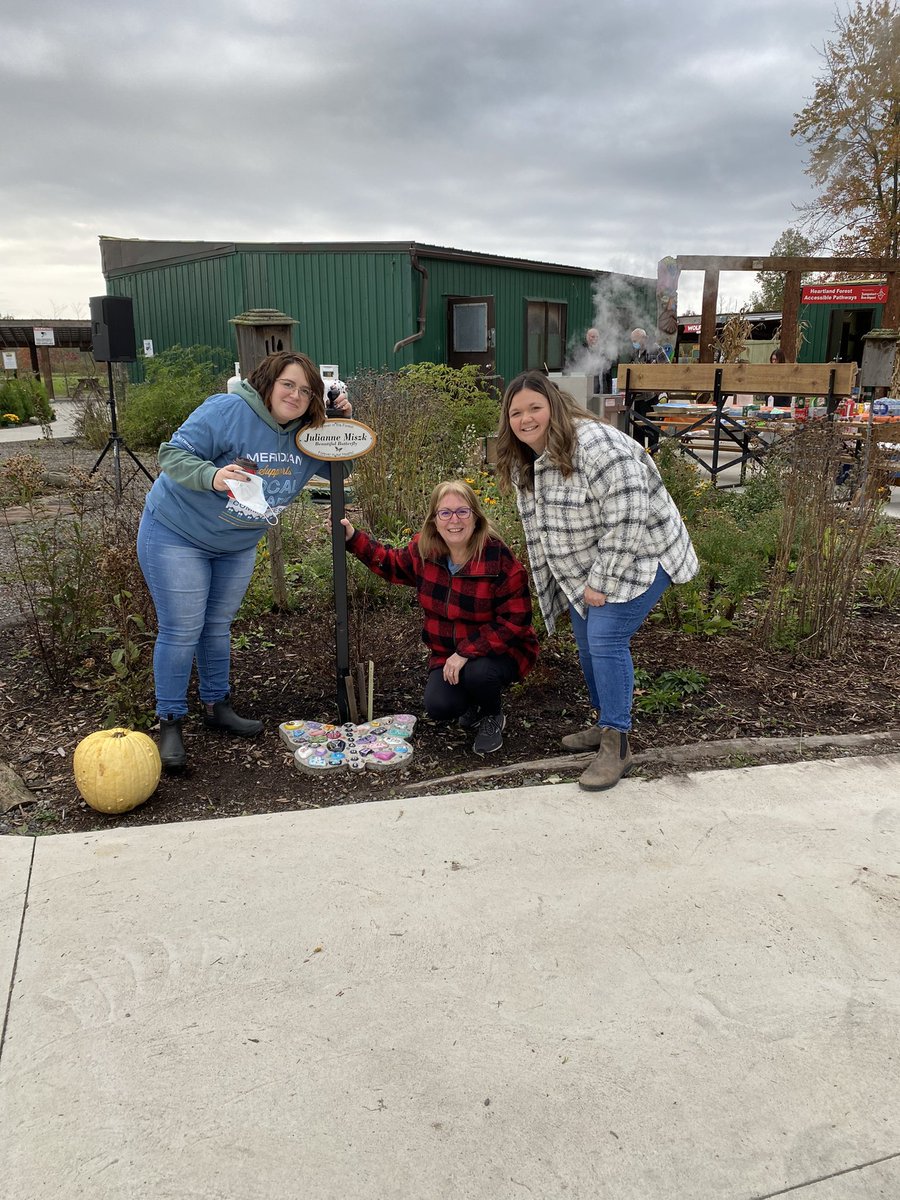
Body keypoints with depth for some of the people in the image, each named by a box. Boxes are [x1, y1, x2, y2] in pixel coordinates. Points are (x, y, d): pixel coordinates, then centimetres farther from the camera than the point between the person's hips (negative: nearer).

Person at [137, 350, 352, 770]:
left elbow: (339, 465, 10)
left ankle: (216, 706, 31)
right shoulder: (227, 411, -24)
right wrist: (212, 475, -43)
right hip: (177, 534, -6)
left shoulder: (306, 435, -3)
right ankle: (169, 722, 7)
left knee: (218, 626, 17)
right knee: (181, 630, -5)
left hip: (238, 545, 6)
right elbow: (173, 454, -25)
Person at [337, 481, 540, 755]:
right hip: (447, 653, 4)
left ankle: (492, 717, 2)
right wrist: (354, 539, 3)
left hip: (500, 651, -4)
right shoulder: (424, 550, -9)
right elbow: (393, 565, 14)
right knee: (439, 707, -19)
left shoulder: (499, 559, -24)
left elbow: (515, 621, -23)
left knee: (477, 672, -35)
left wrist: (466, 652, -28)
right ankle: (473, 705, 19)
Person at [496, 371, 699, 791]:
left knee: (606, 638, -17)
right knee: (587, 642, 12)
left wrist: (601, 584, -23)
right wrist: (580, 583, 10)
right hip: (585, 567, 9)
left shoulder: (595, 446, -27)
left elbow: (626, 522, -29)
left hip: (638, 556, -9)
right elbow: (540, 528, 13)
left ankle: (616, 744, -7)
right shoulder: (524, 462, 3)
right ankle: (606, 723, 29)